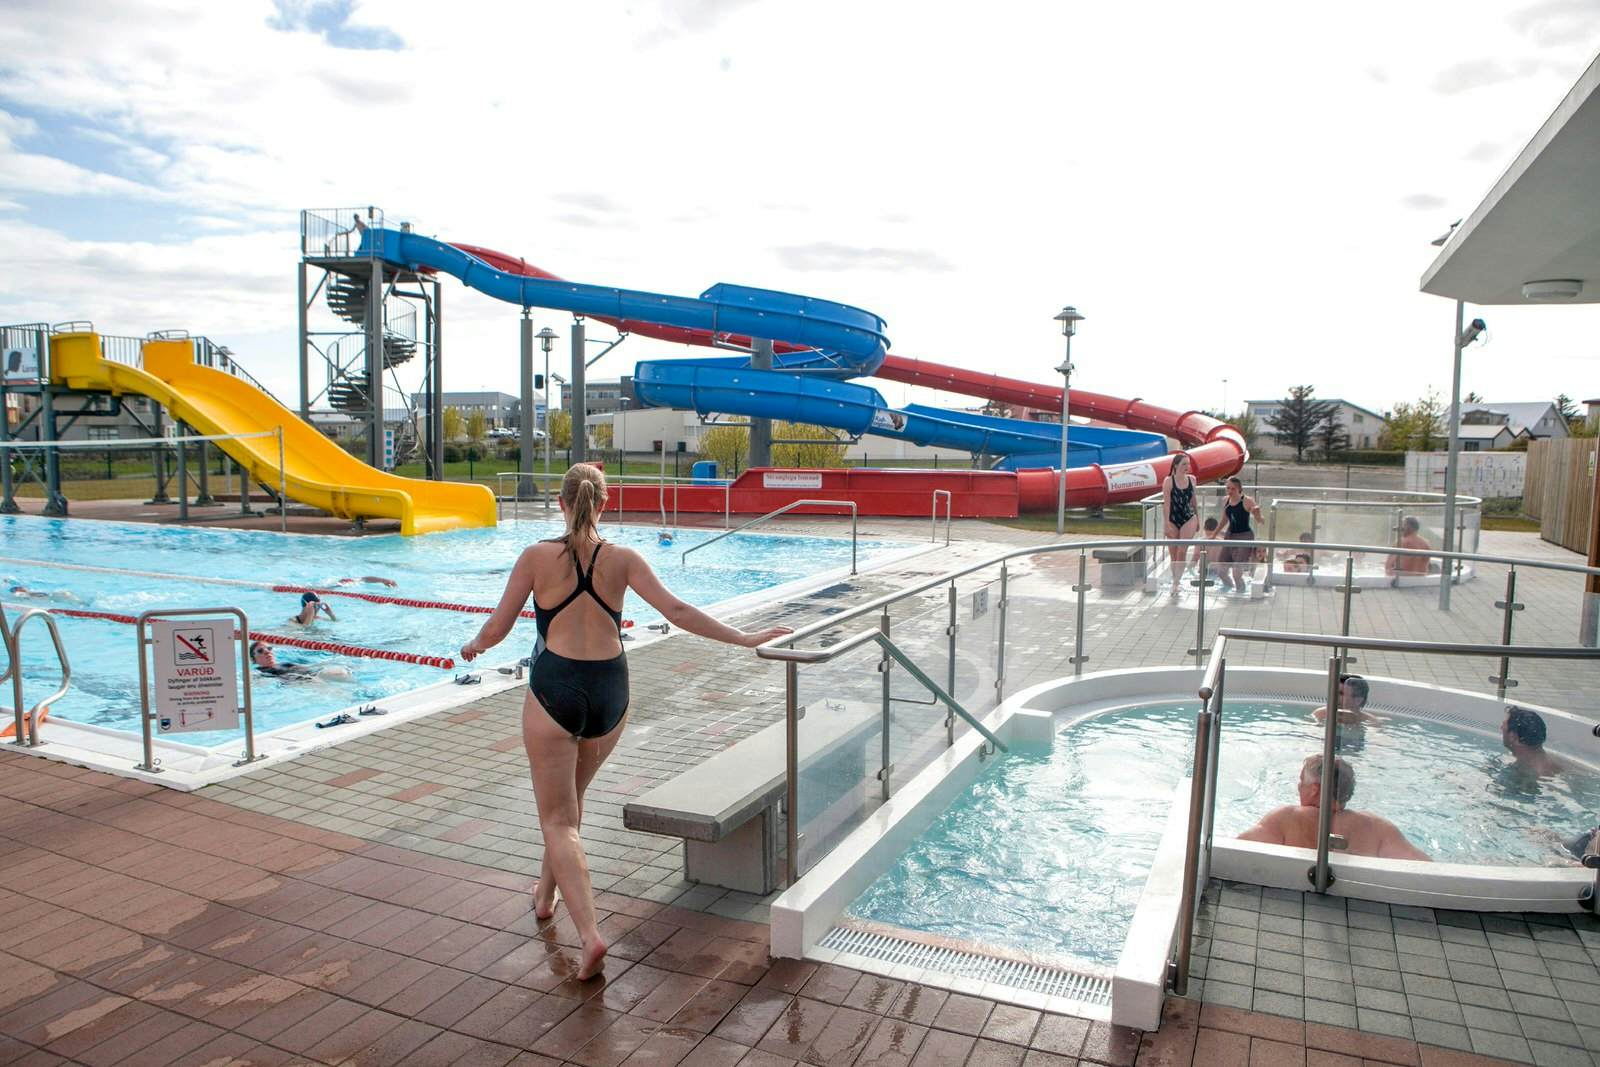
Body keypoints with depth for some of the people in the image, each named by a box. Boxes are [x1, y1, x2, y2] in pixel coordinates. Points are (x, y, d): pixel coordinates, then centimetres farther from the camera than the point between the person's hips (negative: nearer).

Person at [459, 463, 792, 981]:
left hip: (554, 688, -3)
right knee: (570, 797, 27)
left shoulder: (538, 556, -4)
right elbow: (677, 612, -6)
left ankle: (590, 934, -10)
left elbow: (497, 629, -1)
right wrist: (744, 638, -2)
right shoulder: (622, 559, -1)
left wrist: (474, 646, 22)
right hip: (609, 691, 3)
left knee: (558, 819, 5)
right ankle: (546, 894, 45)